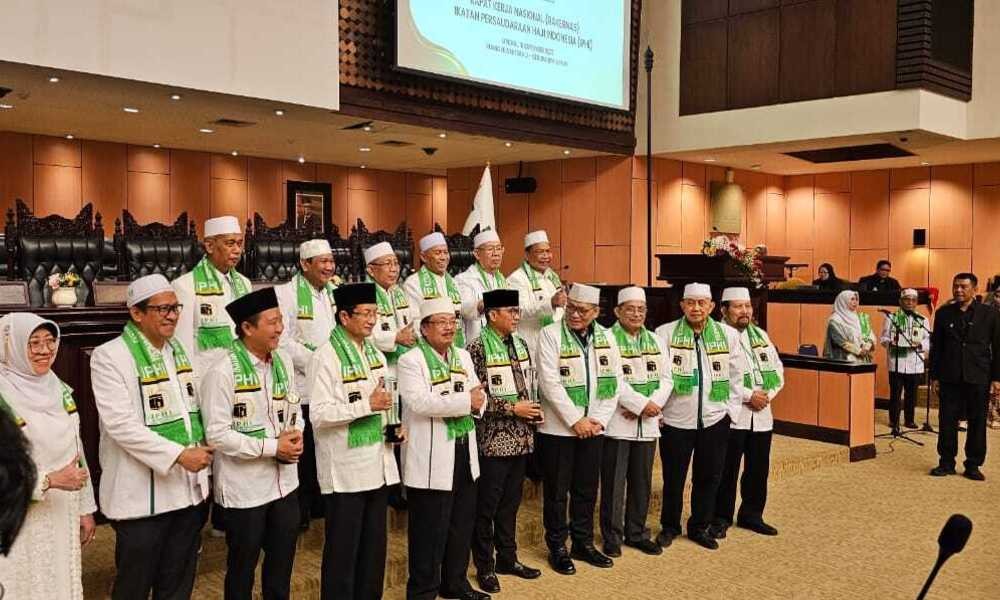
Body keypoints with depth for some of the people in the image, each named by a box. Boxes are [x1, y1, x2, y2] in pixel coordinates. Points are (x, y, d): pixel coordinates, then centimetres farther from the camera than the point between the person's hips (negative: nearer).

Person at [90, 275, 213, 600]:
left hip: (189, 491, 6)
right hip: (142, 497, -6)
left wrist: (203, 458, 10)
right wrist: (179, 455, -22)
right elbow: (121, 425, -20)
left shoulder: (181, 349, 9)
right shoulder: (110, 356, -12)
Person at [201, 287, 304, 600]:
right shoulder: (222, 371, -18)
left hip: (285, 481, 6)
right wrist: (272, 447, -20)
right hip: (244, 486, -6)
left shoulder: (283, 360, 3)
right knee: (242, 565, 13)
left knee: (282, 561, 19)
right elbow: (217, 434, -20)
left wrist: (296, 436, -10)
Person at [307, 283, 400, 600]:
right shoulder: (326, 356, -12)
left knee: (374, 545, 15)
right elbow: (319, 415, -20)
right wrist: (367, 405, -22)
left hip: (378, 464, 7)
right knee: (343, 549, 3)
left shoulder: (376, 355, 11)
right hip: (346, 470, -7)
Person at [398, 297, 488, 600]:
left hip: (464, 452, 7)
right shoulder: (411, 361, -10)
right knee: (430, 530, 1)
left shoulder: (463, 356, 14)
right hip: (431, 459, -7)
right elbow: (419, 403, -24)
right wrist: (465, 401, -21)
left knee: (462, 524, 16)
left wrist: (477, 401, -12)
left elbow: (479, 395, 12)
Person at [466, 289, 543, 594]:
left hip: (520, 438, 7)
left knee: (511, 502, 16)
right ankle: (485, 567, 16)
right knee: (487, 506, 4)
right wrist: (512, 409, -17)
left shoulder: (520, 344, 9)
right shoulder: (478, 348, -13)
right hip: (493, 439, -7)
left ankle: (508, 558, 29)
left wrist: (533, 409, 0)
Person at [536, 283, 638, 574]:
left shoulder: (606, 337, 6)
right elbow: (550, 383, -15)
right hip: (558, 428, -4)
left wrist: (599, 420, -6)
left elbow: (615, 383, 5)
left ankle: (584, 543, 28)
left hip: (593, 428, 4)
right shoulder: (550, 335, -9)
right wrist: (575, 421, -15)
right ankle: (557, 548, 18)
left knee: (587, 490, 14)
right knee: (557, 492, 5)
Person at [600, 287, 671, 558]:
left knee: (642, 481, 12)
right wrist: (641, 403, -18)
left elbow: (666, 379, 7)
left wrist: (650, 405, -9)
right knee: (614, 482, 1)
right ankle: (612, 536, 14)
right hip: (616, 423, -5)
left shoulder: (656, 341, 13)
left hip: (647, 424, 5)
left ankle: (636, 533, 25)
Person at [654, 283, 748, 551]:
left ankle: (700, 527, 28)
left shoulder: (728, 335, 4)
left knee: (709, 477, 11)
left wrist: (731, 409, 5)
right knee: (673, 478, 8)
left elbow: (736, 376, 9)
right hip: (676, 419, -2)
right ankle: (669, 527, 26)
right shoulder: (665, 333, -4)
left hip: (715, 420, 2)